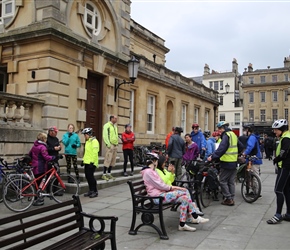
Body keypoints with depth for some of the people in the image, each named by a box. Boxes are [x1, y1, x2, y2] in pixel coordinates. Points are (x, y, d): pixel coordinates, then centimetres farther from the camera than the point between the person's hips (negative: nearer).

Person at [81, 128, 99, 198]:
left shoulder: (94, 141, -13)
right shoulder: (87, 141, 17)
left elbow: (95, 152, -20)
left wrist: (92, 162, -22)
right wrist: (84, 160, 21)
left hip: (91, 163, -9)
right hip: (87, 162, 9)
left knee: (90, 176, -8)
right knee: (88, 176, 10)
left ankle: (95, 191, 1)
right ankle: (91, 190, 21)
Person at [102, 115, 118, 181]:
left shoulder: (115, 126, 20)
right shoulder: (107, 125, -6)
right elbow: (105, 135, -13)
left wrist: (117, 143, 16)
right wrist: (108, 144, -18)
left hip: (115, 145, 8)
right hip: (110, 145, -8)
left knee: (113, 160, 9)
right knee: (108, 160, -11)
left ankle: (109, 174, 16)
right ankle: (104, 174, -5)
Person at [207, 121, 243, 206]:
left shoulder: (226, 135, -15)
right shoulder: (233, 134, 13)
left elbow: (221, 148, -26)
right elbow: (240, 146, 22)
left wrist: (212, 157, -26)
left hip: (226, 162, -9)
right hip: (234, 162, 9)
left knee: (223, 181, 0)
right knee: (231, 182, 13)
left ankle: (228, 198, 1)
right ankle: (232, 199, 17)